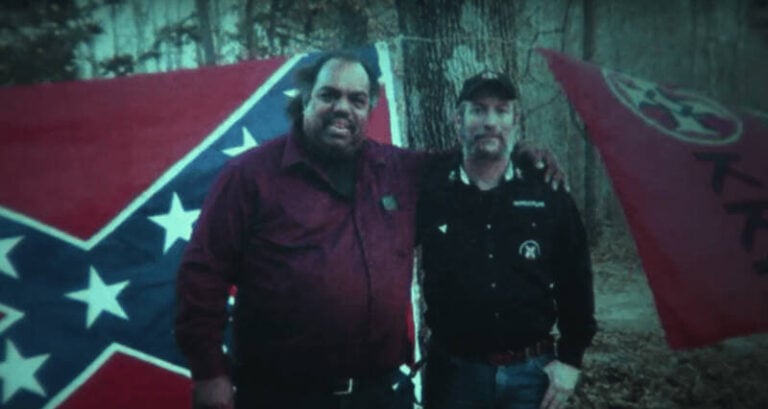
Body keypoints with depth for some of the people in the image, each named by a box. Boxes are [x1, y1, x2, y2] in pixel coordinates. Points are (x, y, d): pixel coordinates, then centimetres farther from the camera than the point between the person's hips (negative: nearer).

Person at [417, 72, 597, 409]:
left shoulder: (549, 196, -2)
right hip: (454, 371, 0)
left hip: (531, 371, 1)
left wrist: (570, 358, 2)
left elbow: (575, 283, 4)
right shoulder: (429, 190, -5)